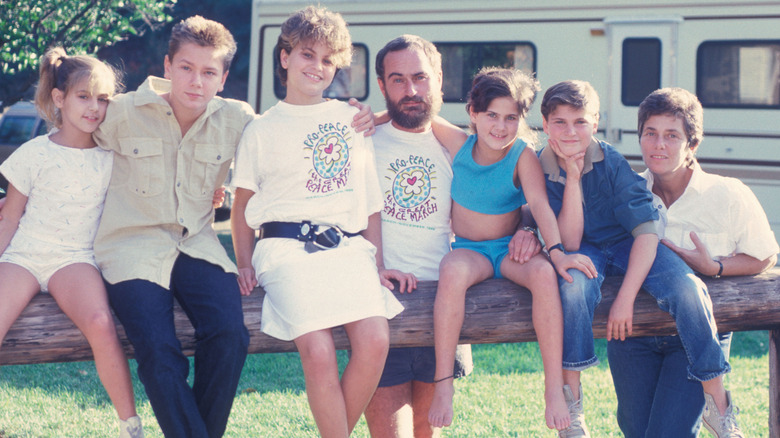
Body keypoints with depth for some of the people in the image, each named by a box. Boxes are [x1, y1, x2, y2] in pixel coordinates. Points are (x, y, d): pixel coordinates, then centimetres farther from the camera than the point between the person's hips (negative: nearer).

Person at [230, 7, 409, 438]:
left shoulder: (352, 120, 19)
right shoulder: (262, 130, 13)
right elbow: (243, 206, 17)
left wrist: (378, 264, 15)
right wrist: (245, 266, 5)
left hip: (348, 246, 2)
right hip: (288, 247, -2)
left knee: (375, 341, -24)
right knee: (318, 352, -26)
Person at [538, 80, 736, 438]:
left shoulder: (612, 163, -17)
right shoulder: (540, 170, -13)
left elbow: (646, 230, -20)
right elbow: (569, 243, -18)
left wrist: (625, 297, -28)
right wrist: (572, 176, -24)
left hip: (628, 246, 0)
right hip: (584, 252, 0)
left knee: (688, 288, -26)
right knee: (573, 283, -37)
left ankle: (719, 405, -12)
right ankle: (570, 404, -26)